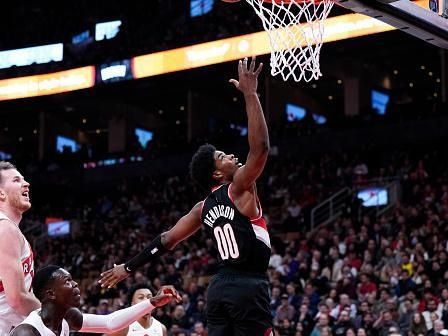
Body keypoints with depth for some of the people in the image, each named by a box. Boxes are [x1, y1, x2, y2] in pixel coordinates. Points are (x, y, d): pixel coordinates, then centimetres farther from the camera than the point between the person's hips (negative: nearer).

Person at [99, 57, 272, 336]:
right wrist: (250, 94, -17)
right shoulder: (240, 188, -7)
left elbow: (167, 240, 15)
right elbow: (261, 147, -20)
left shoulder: (203, 208, 14)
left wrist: (129, 267, 24)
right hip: (249, 287, -8)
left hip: (220, 288, 8)